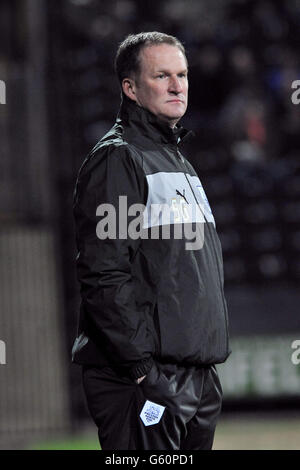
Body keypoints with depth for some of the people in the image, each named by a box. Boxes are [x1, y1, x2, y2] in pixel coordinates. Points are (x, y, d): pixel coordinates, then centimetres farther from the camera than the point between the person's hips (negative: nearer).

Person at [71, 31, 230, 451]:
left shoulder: (180, 164, 22)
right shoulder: (117, 159, -8)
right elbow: (103, 277, -17)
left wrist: (208, 368, 19)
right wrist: (145, 369, -21)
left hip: (198, 379, 9)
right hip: (143, 381, -9)